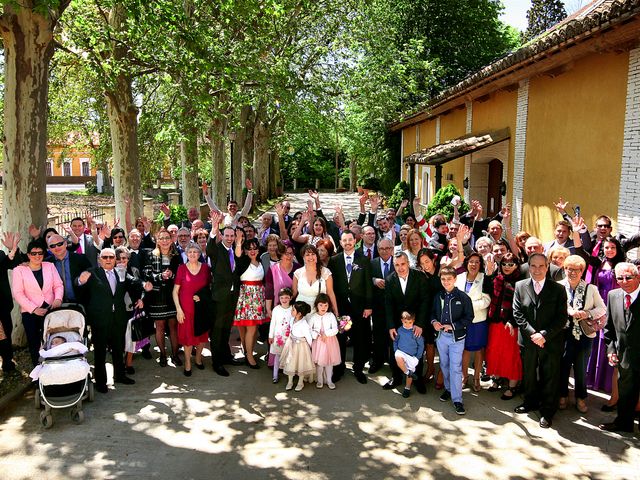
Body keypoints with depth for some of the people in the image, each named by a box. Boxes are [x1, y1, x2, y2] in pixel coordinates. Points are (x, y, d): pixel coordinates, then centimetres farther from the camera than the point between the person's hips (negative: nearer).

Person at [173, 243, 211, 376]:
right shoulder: (181, 268, -6)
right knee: (187, 335, 6)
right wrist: (178, 309, -9)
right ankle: (187, 364, 22)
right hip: (186, 307, -2)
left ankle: (198, 358, 34)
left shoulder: (205, 267, -1)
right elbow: (175, 291, -3)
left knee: (202, 334, 12)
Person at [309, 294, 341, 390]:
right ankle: (320, 380, 22)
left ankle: (329, 380, 24)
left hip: (330, 342, 1)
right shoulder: (313, 317, -5)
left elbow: (335, 330, -9)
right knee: (319, 362, 6)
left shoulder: (331, 316, -4)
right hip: (318, 342, -1)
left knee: (329, 361, 10)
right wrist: (318, 335, -17)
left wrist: (325, 334, -18)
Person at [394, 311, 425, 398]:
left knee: (410, 371, 9)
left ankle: (407, 388, 33)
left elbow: (421, 345, -1)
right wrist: (396, 351, -1)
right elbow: (395, 341, 12)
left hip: (412, 355, -1)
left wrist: (417, 357, -5)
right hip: (401, 352, 1)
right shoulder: (400, 330, -3)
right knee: (398, 358, -32)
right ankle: (407, 373, -10)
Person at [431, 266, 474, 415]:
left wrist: (453, 326, -17)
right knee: (444, 365, 16)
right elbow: (433, 312, 14)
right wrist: (434, 322, -7)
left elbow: (469, 317, -9)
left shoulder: (463, 297, -11)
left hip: (456, 337, -5)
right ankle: (448, 389, 35)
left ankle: (457, 399, 3)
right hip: (441, 335, 5)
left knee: (455, 368, -4)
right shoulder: (438, 296, 3)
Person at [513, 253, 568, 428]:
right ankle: (530, 402, 37)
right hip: (527, 341, 2)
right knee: (528, 374, 17)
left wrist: (544, 334, -17)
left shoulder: (558, 289, -5)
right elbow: (518, 313, -3)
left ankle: (547, 411, 22)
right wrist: (532, 334, -13)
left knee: (550, 377, 7)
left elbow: (562, 318, -8)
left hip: (551, 342, -2)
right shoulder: (520, 286, 0)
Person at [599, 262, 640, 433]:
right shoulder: (613, 296, 0)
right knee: (625, 392, 20)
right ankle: (623, 423, 38)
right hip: (625, 355, 4)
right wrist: (611, 348, 3)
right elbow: (609, 326, 9)